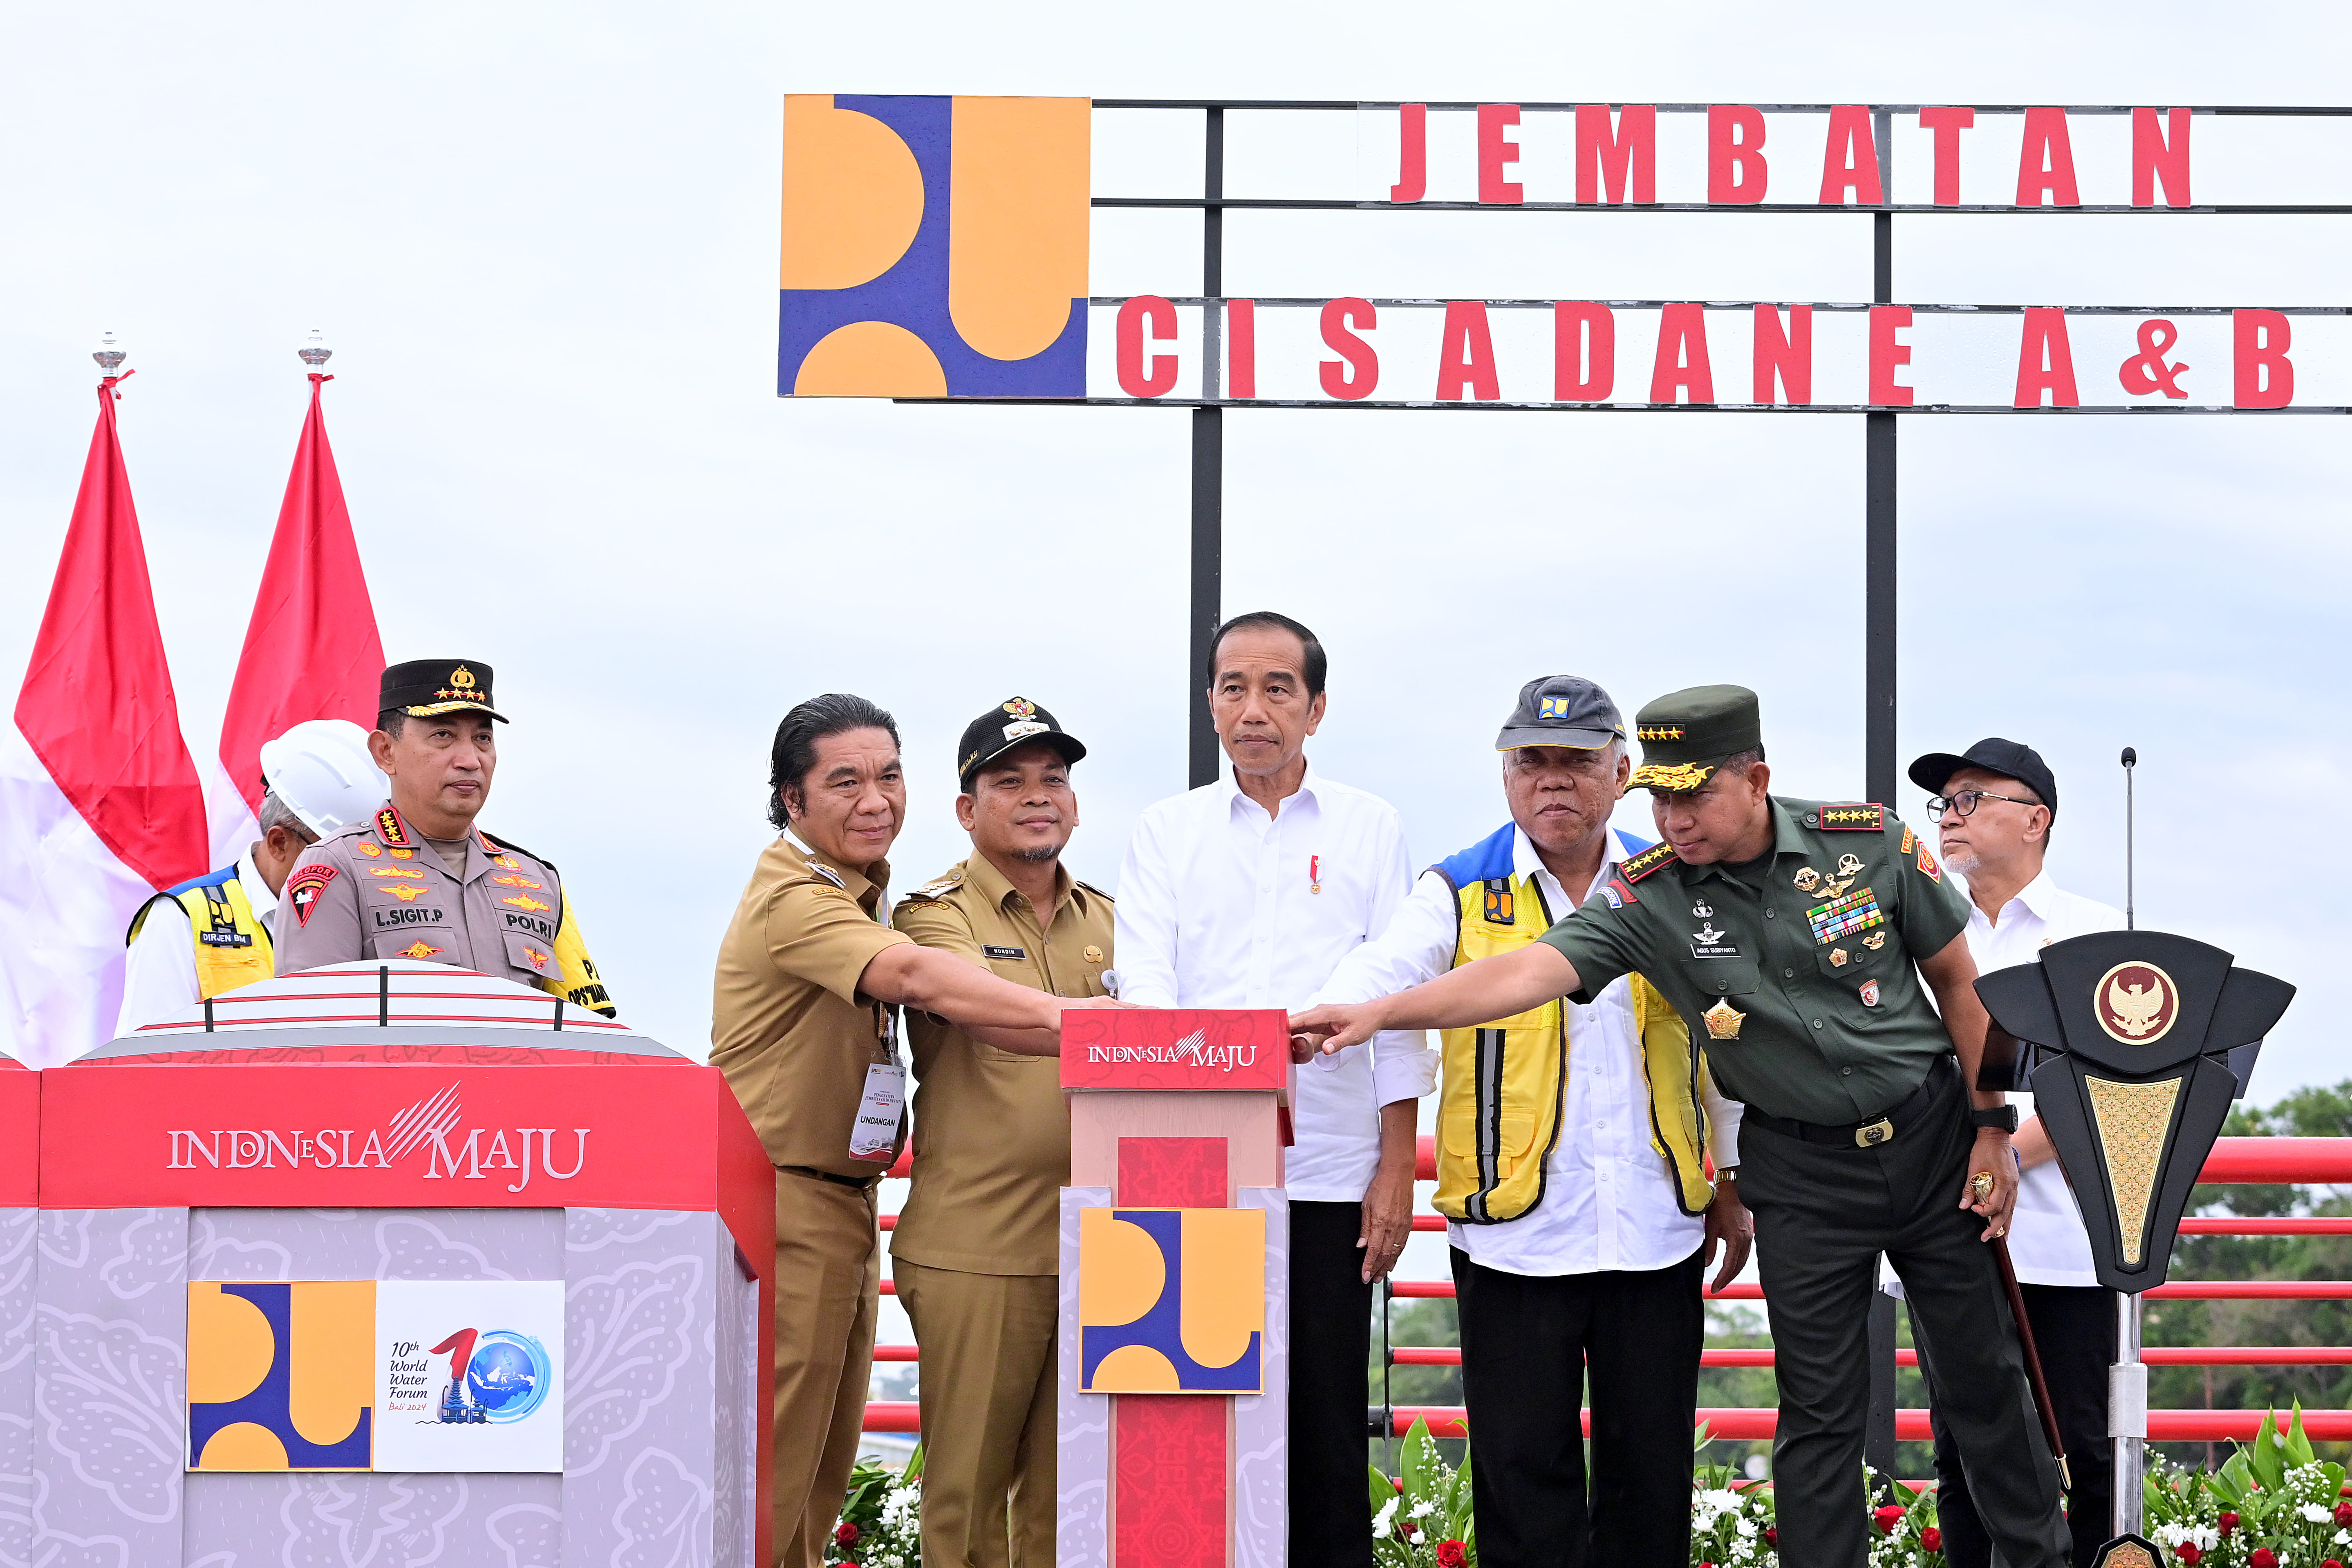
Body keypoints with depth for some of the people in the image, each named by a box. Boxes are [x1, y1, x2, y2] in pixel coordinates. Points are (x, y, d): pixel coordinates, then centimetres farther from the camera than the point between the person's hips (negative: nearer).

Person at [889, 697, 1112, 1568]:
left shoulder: (1107, 922, 16)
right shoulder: (937, 915, -2)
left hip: (1092, 1243, 5)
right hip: (974, 1248, -5)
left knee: (1067, 1483, 6)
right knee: (969, 1482, -2)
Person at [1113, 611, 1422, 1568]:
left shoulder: (1369, 829, 9)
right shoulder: (1168, 832, 10)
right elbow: (1144, 990, -1)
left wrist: (1397, 1171, 1)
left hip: (1331, 1174, 0)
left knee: (1327, 1427, 0)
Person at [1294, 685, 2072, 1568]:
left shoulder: (1872, 846, -12)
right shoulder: (1648, 897, -14)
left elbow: (1958, 980, -1)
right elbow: (1531, 971, -25)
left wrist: (1993, 1128, 0)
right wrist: (1379, 1014, -39)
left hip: (1933, 1138, 0)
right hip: (1801, 1171, 0)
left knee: (1983, 1377, 12)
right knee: (1819, 1410, 1)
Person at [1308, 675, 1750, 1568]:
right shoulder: (1462, 893, 1)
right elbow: (1374, 981, -13)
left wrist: (1733, 1181, 14)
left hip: (1657, 1226, 2)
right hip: (1516, 1228, -2)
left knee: (1651, 1468, 7)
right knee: (1525, 1467, 1)